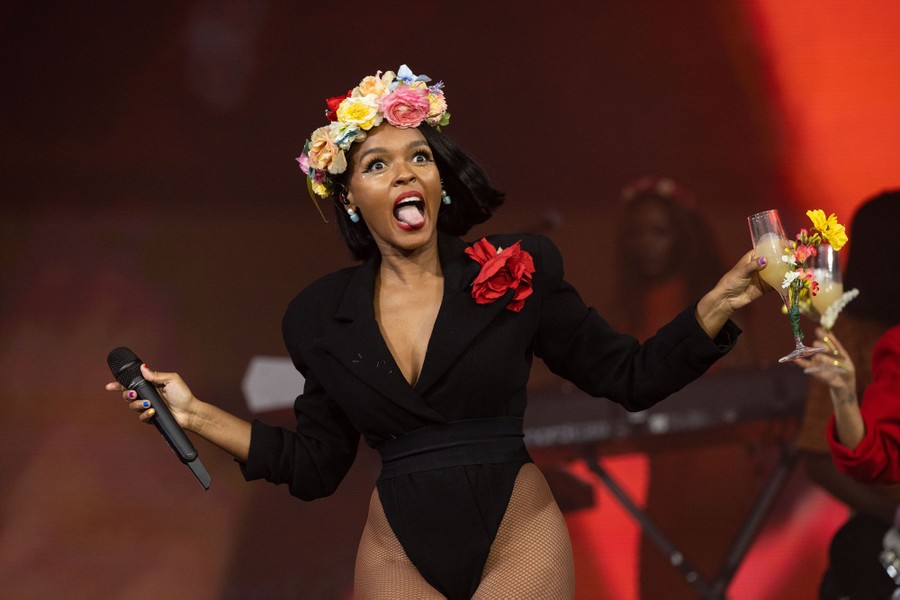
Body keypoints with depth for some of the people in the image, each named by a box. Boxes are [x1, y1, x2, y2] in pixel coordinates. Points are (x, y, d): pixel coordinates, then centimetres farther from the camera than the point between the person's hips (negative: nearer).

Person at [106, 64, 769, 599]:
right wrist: (196, 414, 4)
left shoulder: (517, 273, -2)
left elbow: (631, 377, 2)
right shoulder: (322, 317, 4)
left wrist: (721, 302, -11)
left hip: (518, 537, -2)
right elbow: (316, 465, 10)